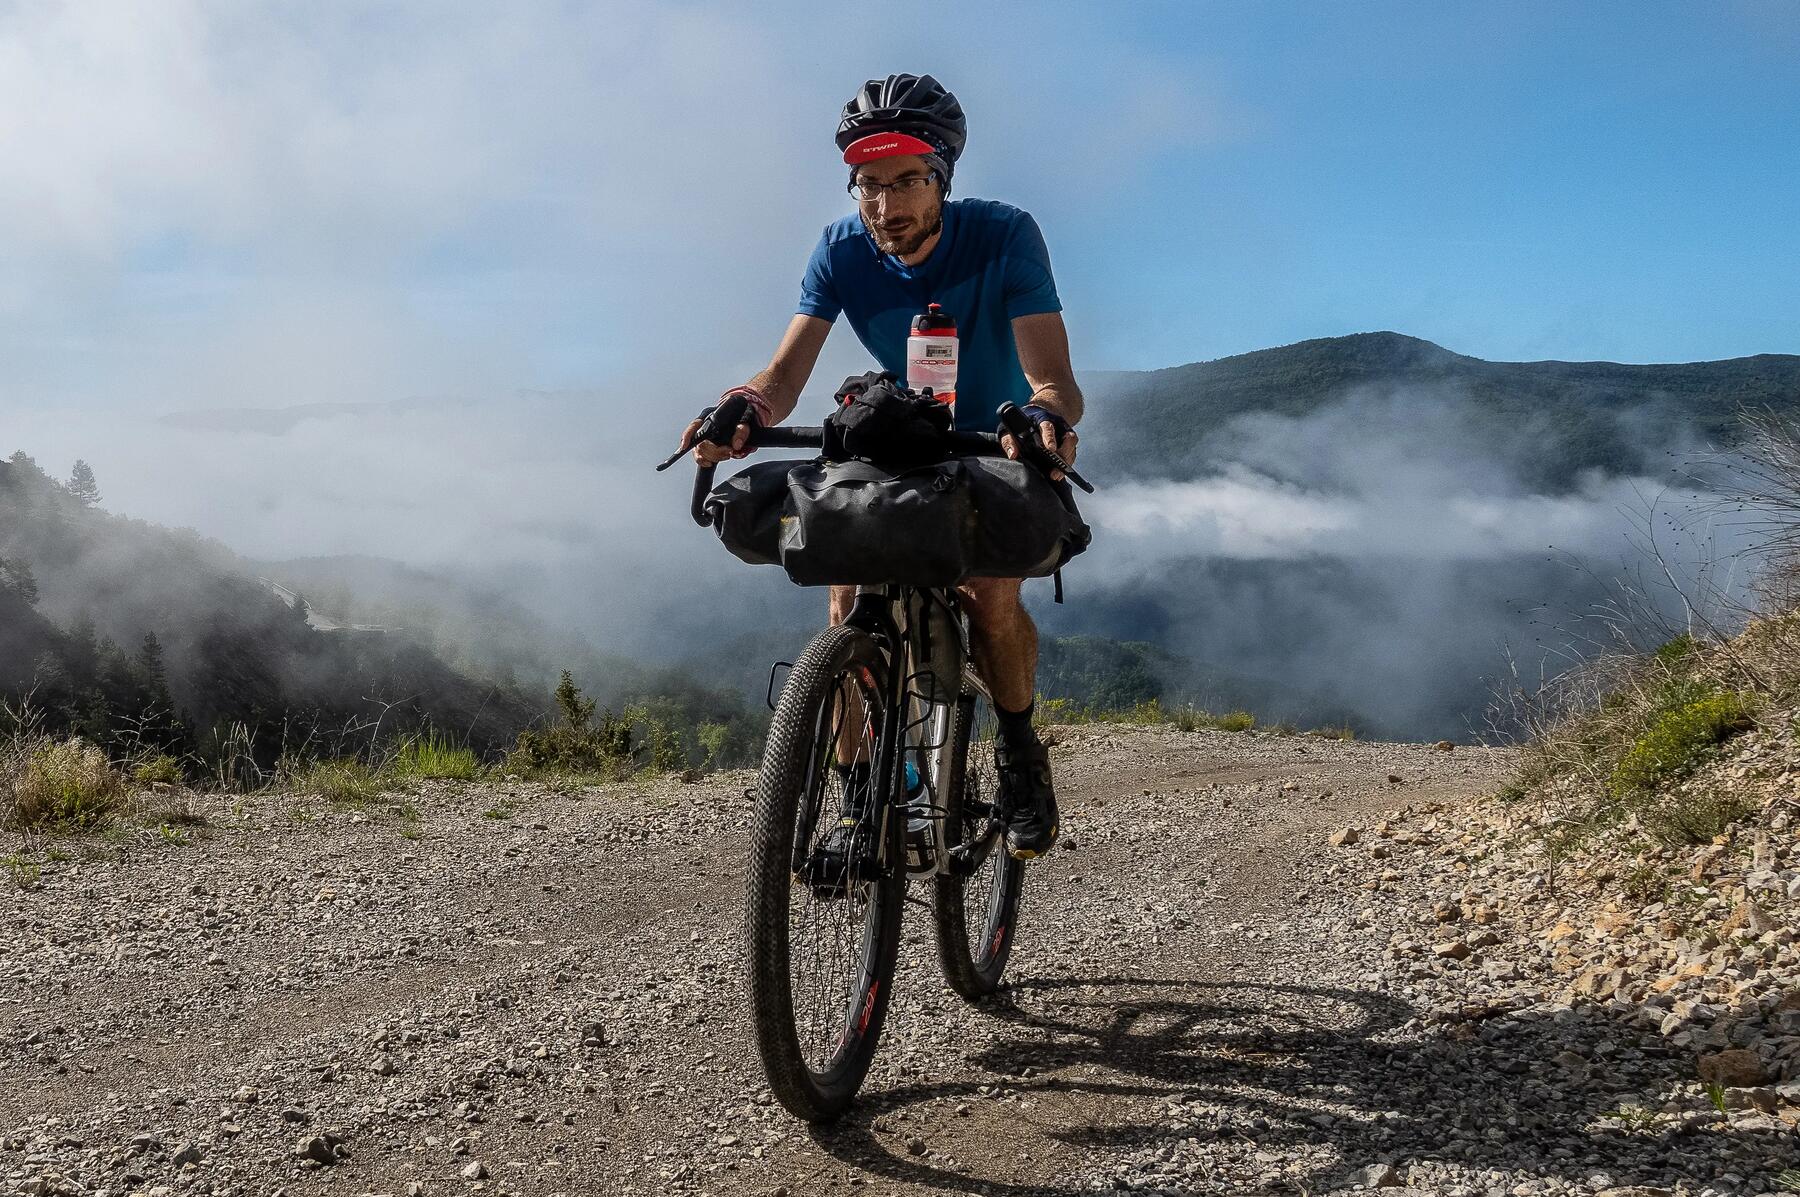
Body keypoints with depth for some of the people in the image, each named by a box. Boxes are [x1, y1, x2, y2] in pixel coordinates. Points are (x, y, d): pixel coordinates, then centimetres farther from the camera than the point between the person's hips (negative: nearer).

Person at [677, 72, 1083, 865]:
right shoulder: (843, 249, -17)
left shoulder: (1002, 236, -26)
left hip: (999, 446, -3)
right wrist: (743, 412, -49)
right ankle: (861, 793, -6)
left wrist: (1047, 415, -61)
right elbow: (787, 371, -25)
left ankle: (1019, 750, 2)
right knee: (849, 598, -19)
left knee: (991, 596, -26)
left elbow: (1052, 376, -36)